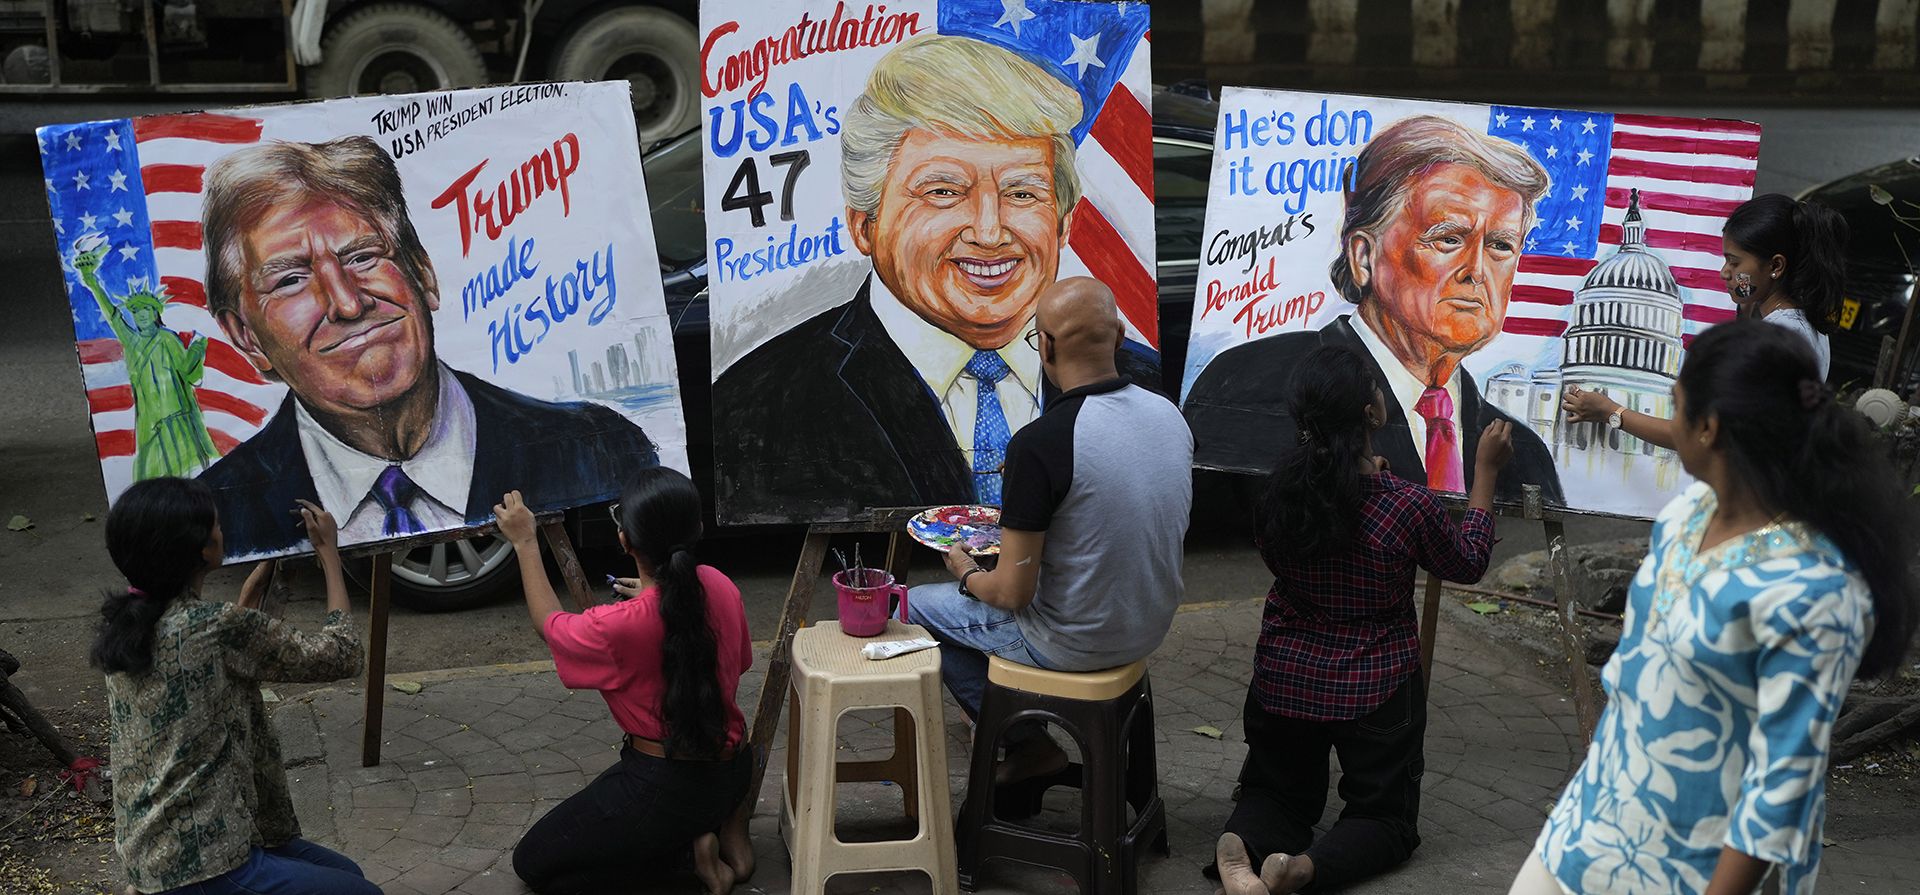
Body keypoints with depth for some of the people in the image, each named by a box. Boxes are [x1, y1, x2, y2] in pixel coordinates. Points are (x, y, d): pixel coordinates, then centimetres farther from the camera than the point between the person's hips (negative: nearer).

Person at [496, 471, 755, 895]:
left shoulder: (620, 625, -27)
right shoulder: (719, 586, -10)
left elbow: (548, 623, -4)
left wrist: (525, 543, 6)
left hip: (666, 788, -7)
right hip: (733, 771, 8)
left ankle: (688, 846, -3)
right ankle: (725, 820, 13)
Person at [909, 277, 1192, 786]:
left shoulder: (1039, 444, -27)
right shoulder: (1169, 415, -5)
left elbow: (1013, 592, -22)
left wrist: (968, 576, 1)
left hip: (1073, 643, -7)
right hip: (1151, 625, 7)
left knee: (915, 608, 16)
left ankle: (1026, 744, 19)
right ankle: (1028, 743, 31)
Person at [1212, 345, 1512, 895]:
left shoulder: (1280, 489, -11)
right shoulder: (1408, 507, -21)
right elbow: (1468, 564, -1)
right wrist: (1486, 471, 7)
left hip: (1284, 684, 3)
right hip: (1376, 693, -3)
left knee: (1277, 793, 22)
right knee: (1385, 816, 15)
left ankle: (1240, 845, -14)